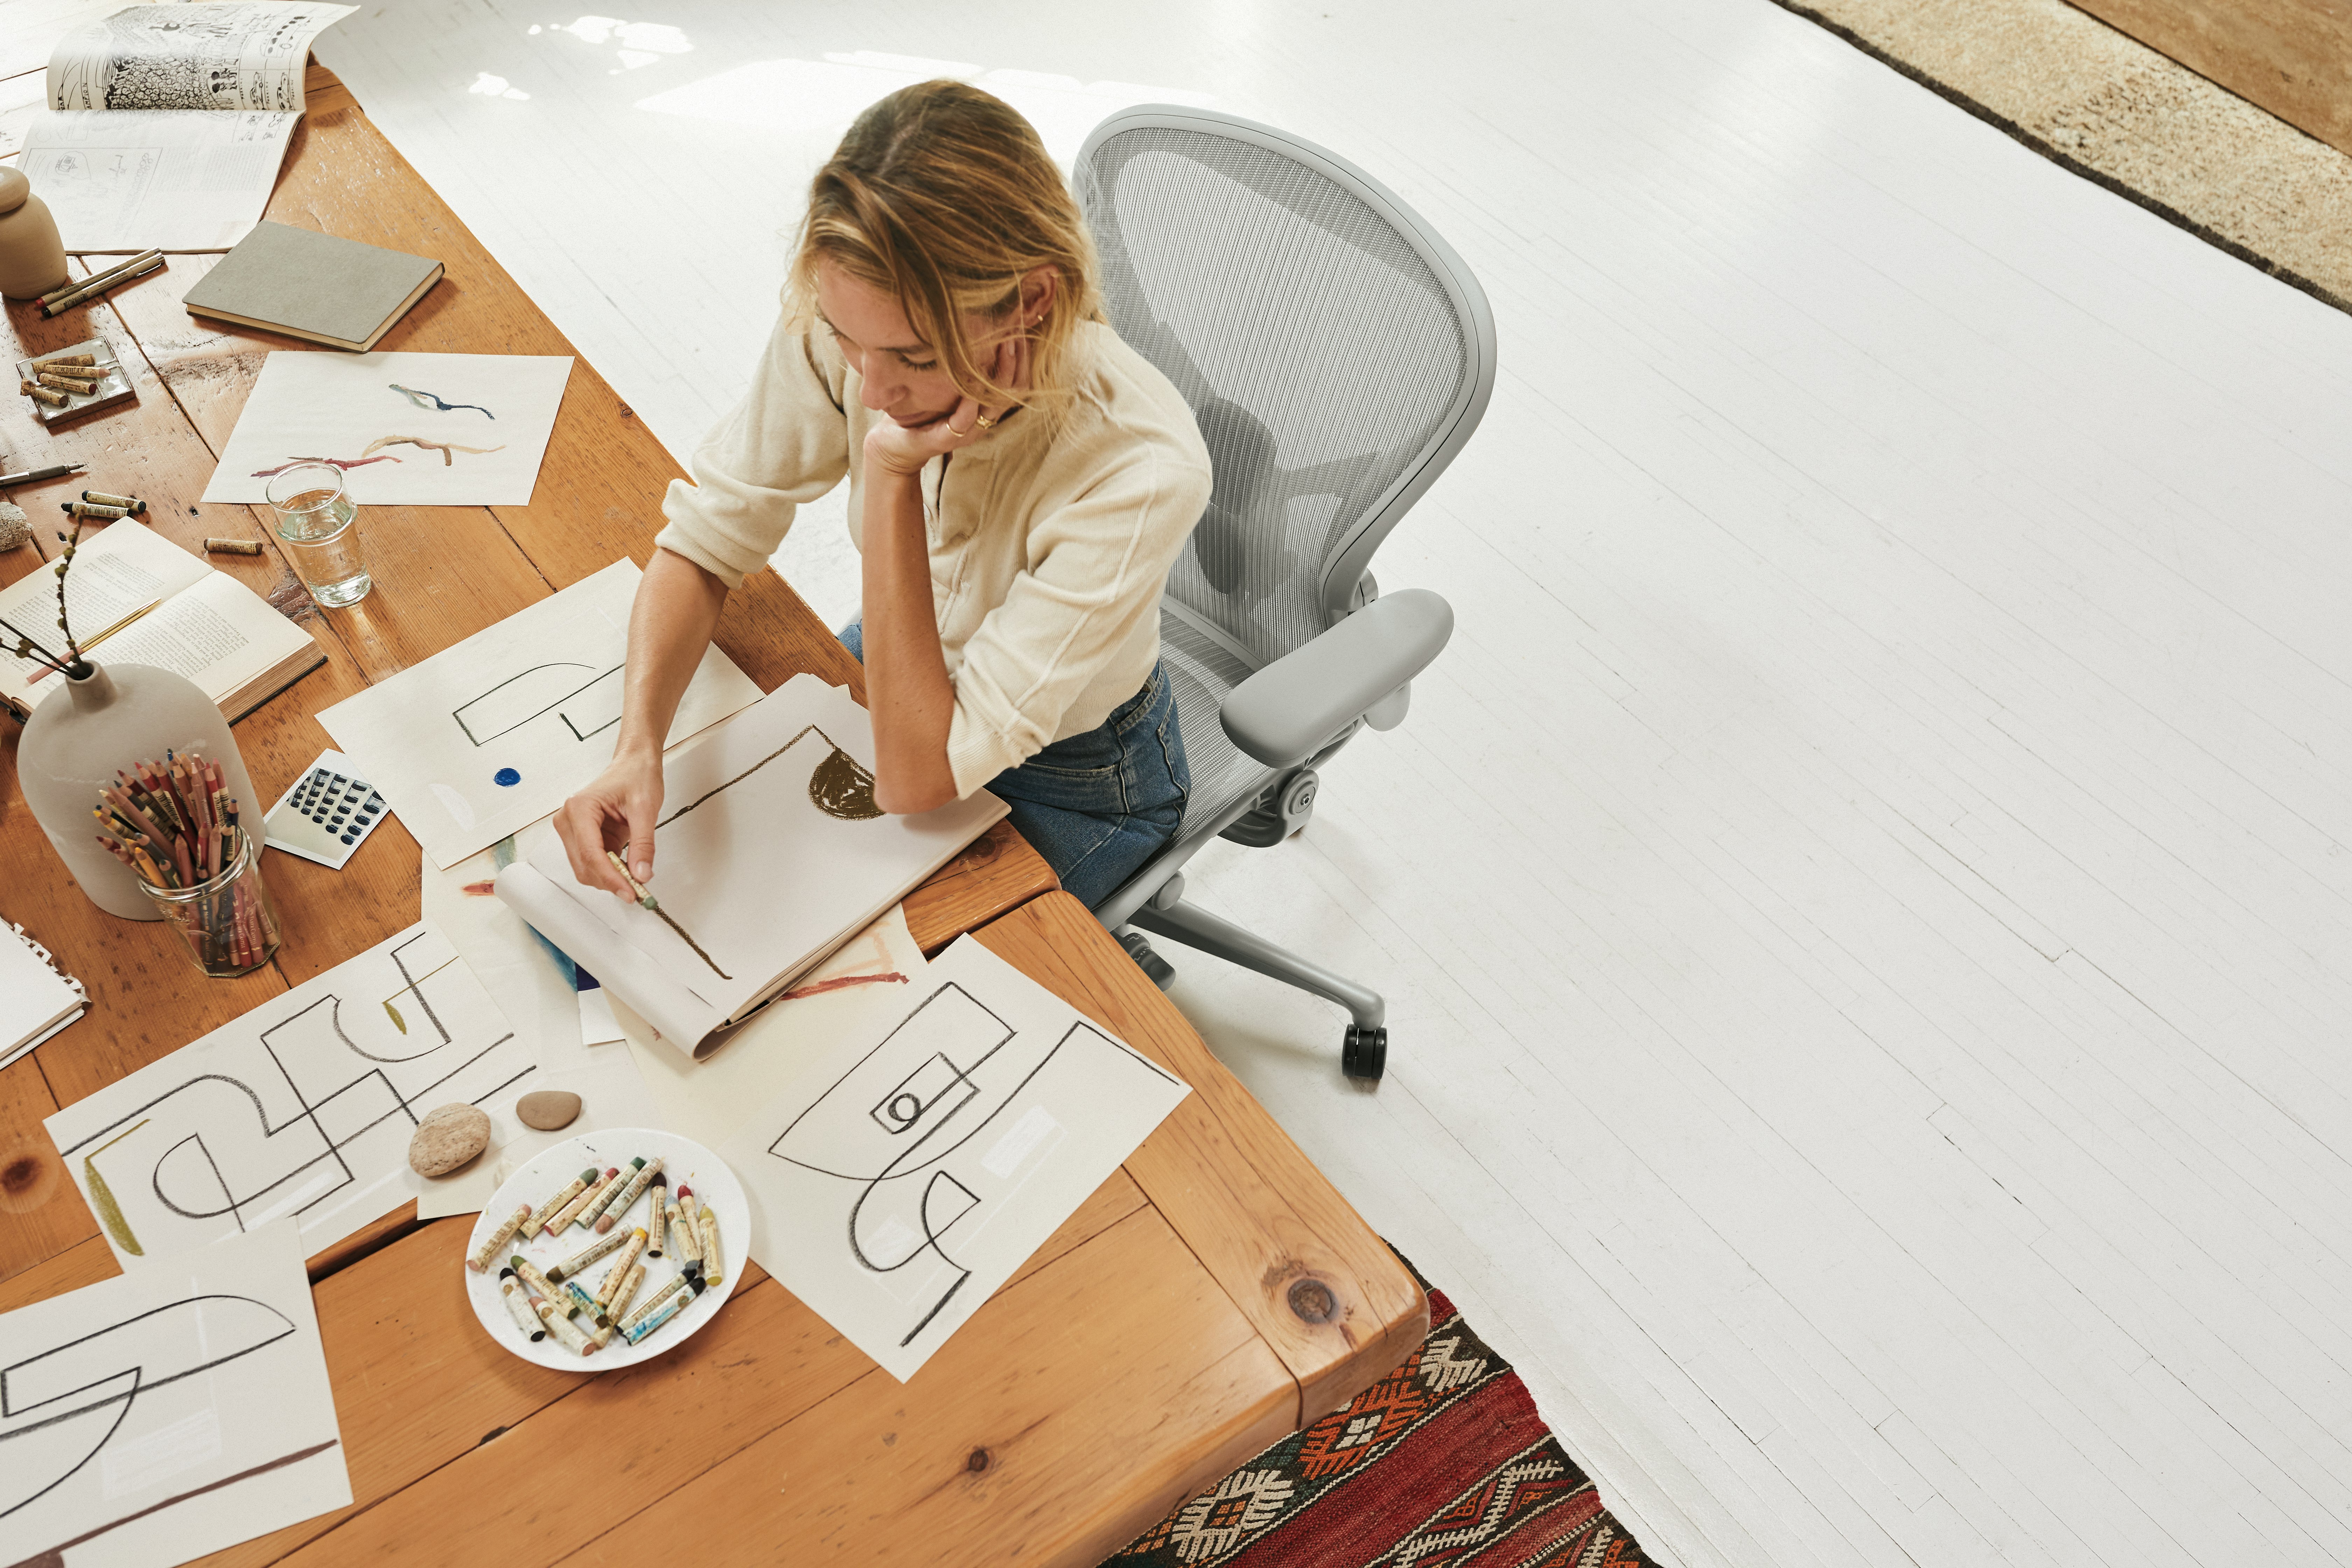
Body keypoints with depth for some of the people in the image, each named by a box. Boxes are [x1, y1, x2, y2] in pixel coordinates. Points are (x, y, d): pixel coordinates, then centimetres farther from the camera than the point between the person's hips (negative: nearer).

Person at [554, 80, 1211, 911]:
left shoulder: (1141, 471, -39)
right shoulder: (842, 321, -26)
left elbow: (918, 779, -35)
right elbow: (708, 540, -12)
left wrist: (893, 472, -40)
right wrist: (638, 746, -30)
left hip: (1071, 786, -4)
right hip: (907, 666, 4)